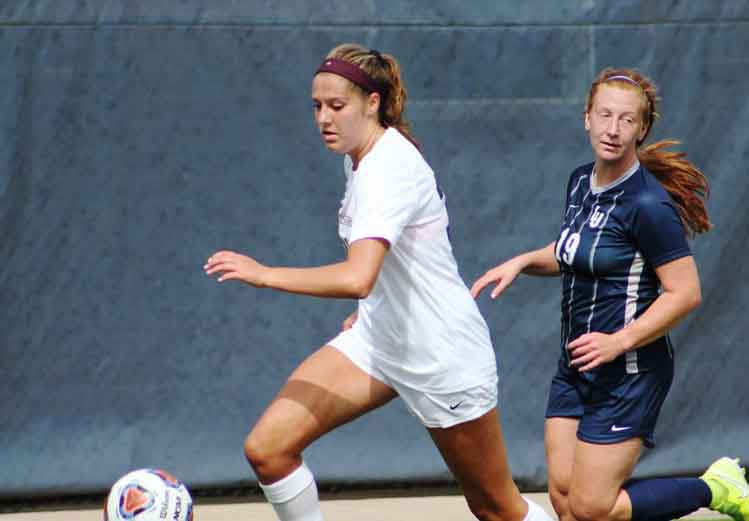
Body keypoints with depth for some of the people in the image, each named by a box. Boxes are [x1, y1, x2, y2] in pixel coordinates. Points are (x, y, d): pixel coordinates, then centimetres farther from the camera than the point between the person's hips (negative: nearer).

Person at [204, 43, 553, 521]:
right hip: (378, 339, 8)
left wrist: (264, 275, -32)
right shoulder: (360, 155, 2)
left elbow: (357, 279, -41)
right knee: (267, 448, -9)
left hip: (444, 356, -8)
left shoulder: (389, 169, -26)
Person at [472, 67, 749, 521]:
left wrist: (619, 341, -23)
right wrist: (523, 262, 8)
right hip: (576, 369, 8)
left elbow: (685, 293, -18)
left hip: (629, 373, -8)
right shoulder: (581, 182, 6)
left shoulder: (647, 203, -19)